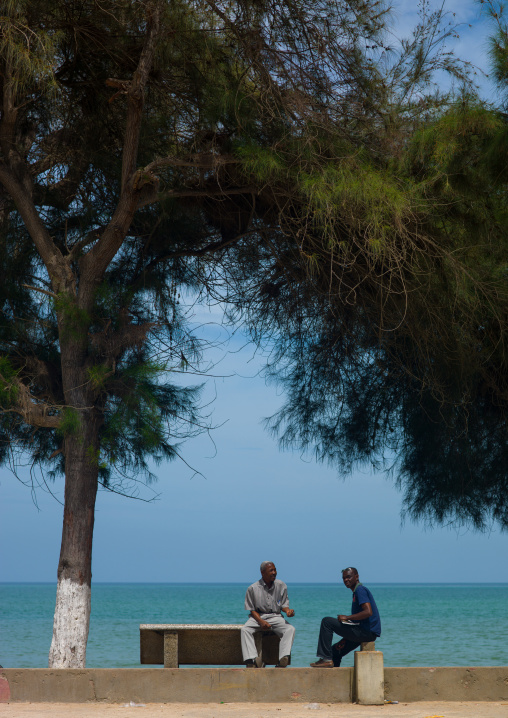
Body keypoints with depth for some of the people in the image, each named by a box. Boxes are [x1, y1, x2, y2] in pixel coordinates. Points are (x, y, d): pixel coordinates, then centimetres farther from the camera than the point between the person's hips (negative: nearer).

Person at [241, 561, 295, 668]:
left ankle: (283, 659, -42)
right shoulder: (253, 589, -1)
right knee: (245, 630, -31)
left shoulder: (281, 586, 7)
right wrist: (261, 621, -17)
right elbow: (252, 609, 0)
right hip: (258, 616, -1)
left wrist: (288, 611, -12)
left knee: (290, 629, -28)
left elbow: (284, 605, 13)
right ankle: (252, 660, -44)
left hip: (275, 617, 1)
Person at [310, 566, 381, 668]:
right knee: (335, 651, 19)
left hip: (367, 631, -10)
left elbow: (368, 612, -24)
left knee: (327, 622, -12)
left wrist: (347, 617, -16)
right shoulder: (357, 591, 23)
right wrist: (344, 640, 16)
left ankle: (326, 659, -13)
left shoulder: (360, 590, -9)